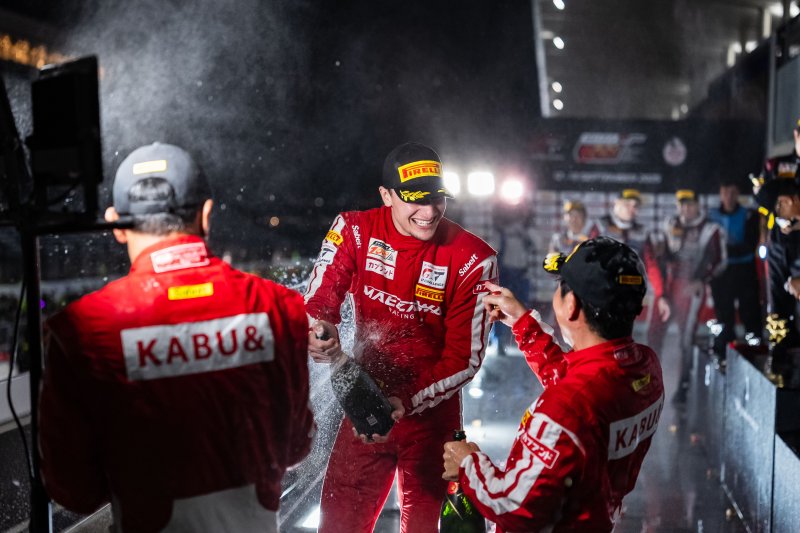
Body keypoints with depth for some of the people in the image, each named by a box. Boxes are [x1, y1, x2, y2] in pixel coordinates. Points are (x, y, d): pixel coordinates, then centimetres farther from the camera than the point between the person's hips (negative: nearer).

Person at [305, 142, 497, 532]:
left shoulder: (473, 260, -15)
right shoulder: (355, 230, -9)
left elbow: (465, 358, -13)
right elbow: (318, 305, -13)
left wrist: (407, 403, -25)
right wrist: (321, 336, -37)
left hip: (432, 412, -2)